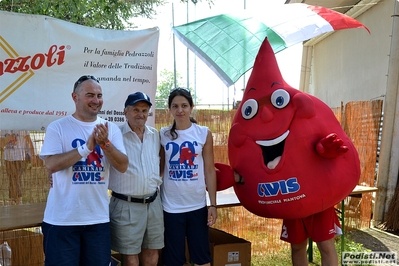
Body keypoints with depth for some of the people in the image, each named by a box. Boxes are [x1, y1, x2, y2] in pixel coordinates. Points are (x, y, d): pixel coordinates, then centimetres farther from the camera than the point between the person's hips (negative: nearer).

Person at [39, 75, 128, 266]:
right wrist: (86, 147, -23)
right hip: (62, 219, -3)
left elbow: (122, 166, -3)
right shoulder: (57, 127, -4)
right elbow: (51, 165, -15)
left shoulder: (111, 129, 4)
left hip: (98, 218, 3)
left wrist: (105, 144, -19)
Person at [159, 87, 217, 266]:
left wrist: (213, 204, -2)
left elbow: (210, 170, 1)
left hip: (198, 205, 0)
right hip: (171, 206, 0)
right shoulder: (163, 135, 0)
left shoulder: (204, 134, -1)